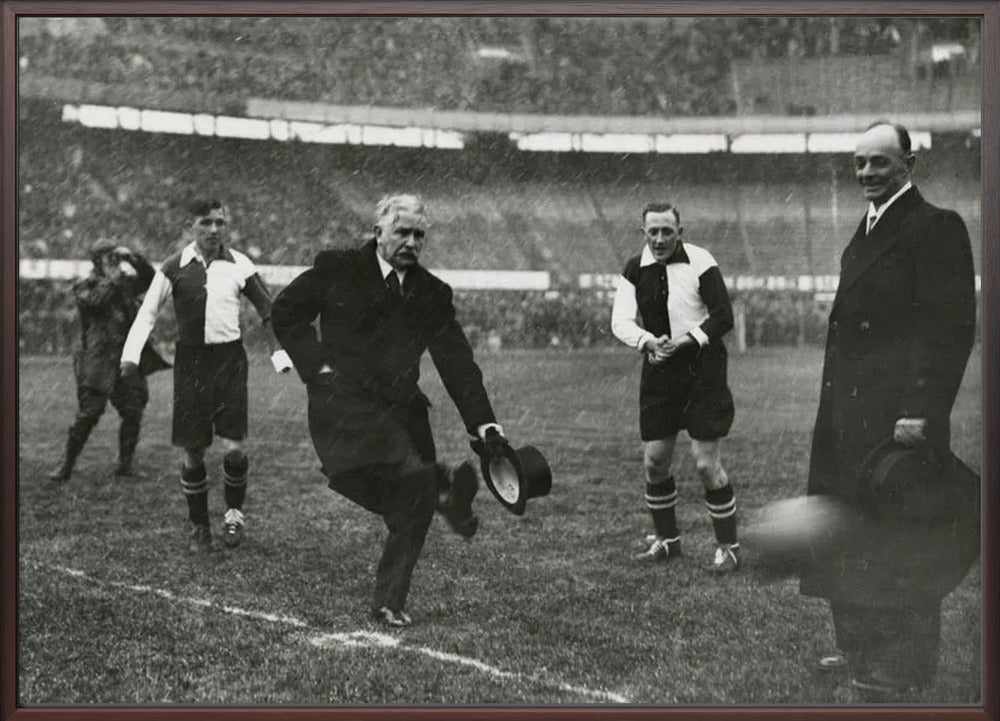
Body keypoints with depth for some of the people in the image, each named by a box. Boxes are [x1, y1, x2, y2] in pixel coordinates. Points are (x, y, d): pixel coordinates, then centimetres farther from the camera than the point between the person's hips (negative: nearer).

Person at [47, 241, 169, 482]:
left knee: (133, 412, 0)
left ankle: (126, 464, 12)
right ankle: (66, 465, 5)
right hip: (97, 362, -5)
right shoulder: (83, 287, 1)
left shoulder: (125, 284, 17)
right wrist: (118, 276, -17)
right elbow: (96, 300, -19)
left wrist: (133, 258, 0)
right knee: (88, 414, -8)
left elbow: (150, 279, 12)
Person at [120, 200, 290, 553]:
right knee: (193, 452, 3)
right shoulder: (175, 267, -1)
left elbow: (268, 309, 10)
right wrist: (131, 353, -8)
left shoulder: (240, 265, 1)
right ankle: (199, 526, 20)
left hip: (230, 358, 0)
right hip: (190, 360, 0)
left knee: (233, 447, -8)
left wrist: (281, 352, 5)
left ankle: (234, 511, 18)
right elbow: (148, 311, 3)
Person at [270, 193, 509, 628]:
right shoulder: (338, 270, 1)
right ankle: (443, 485, -11)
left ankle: (389, 604, 13)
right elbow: (285, 312, 10)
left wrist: (483, 422, -6)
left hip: (400, 409, 4)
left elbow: (457, 362, 4)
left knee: (413, 505, 0)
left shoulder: (433, 295, 9)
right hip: (342, 402, -4)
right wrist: (316, 364, -3)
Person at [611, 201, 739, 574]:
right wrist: (647, 341, -23)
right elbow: (620, 320, -4)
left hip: (702, 371, -5)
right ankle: (666, 540, 26)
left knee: (706, 463, -6)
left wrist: (685, 340, -23)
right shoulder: (635, 269, 4)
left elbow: (723, 316, -11)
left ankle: (728, 547, 8)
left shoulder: (700, 262, -10)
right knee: (654, 461, 7)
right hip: (658, 370, 5)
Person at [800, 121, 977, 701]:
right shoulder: (867, 232, 19)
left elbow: (951, 327, -17)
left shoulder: (936, 227, -10)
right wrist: (834, 406, 15)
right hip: (851, 414, 9)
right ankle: (862, 649, 27)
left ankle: (902, 670, 9)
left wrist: (921, 410, -23)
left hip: (897, 415, -9)